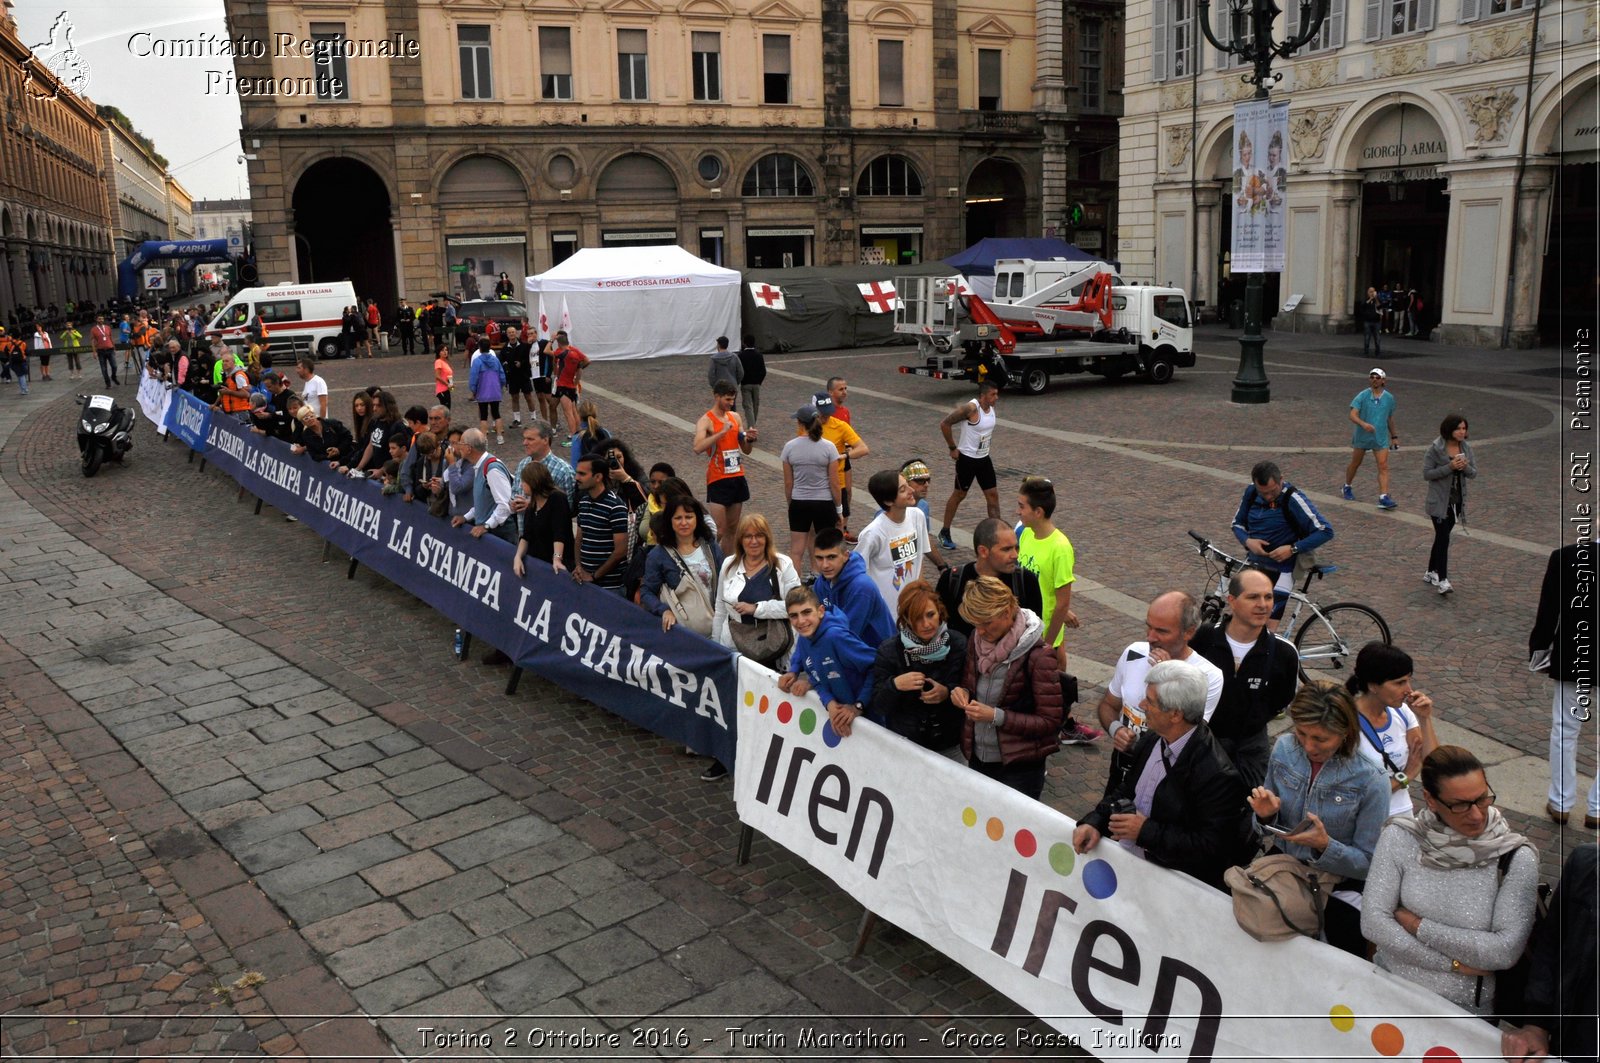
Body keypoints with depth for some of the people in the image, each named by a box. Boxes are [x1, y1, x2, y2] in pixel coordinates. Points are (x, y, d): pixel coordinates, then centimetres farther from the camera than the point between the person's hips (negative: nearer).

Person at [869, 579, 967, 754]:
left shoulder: (959, 643, -10)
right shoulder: (888, 650, -11)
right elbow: (878, 706, -9)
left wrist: (948, 693, -22)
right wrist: (894, 685, -27)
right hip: (904, 744, -1)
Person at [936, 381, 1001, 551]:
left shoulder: (991, 408, 2)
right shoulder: (971, 408, -22)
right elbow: (945, 424, -20)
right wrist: (953, 448, -15)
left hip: (984, 458, 7)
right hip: (967, 459, -7)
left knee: (993, 494, 4)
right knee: (959, 495, 5)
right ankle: (944, 533, 20)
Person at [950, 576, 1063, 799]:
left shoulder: (1038, 655, -17)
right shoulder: (978, 640, 0)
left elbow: (1050, 721, -15)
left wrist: (997, 716, -24)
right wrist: (962, 693, -7)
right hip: (977, 759, 6)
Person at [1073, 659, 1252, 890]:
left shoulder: (1217, 775, -21)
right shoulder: (1152, 739, 1)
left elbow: (1211, 847, -19)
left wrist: (1146, 831, -20)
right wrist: (1094, 822, -5)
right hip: (1122, 858, 7)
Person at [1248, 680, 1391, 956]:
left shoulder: (1370, 783, -18)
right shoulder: (1284, 748, -6)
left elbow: (1369, 863, -9)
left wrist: (1325, 846, -27)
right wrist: (1266, 815, -15)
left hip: (1339, 882, -4)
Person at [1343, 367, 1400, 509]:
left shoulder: (1389, 398, 4)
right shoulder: (1362, 396, -8)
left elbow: (1390, 418, 17)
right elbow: (1353, 415, -17)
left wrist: (1394, 436, 20)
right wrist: (1363, 424, -36)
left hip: (1380, 438, 2)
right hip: (1362, 437, -2)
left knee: (1383, 467, -9)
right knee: (1355, 464, 14)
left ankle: (1383, 498, -14)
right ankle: (1347, 488, 37)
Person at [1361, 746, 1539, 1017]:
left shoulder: (1516, 858, -4)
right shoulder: (1400, 838, -1)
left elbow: (1506, 951, -11)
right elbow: (1372, 921, -5)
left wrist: (1417, 925, -8)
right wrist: (1454, 963, -11)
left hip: (1464, 1006, -1)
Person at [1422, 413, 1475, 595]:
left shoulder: (1466, 447, 4)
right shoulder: (1435, 449, -12)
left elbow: (1474, 474, 6)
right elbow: (1426, 473, -14)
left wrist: (1465, 467, -17)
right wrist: (1450, 467, -24)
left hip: (1457, 500, 5)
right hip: (1439, 501, -5)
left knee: (1441, 537, 14)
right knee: (1443, 538, -11)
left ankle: (1431, 572, 26)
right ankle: (1442, 580, -12)